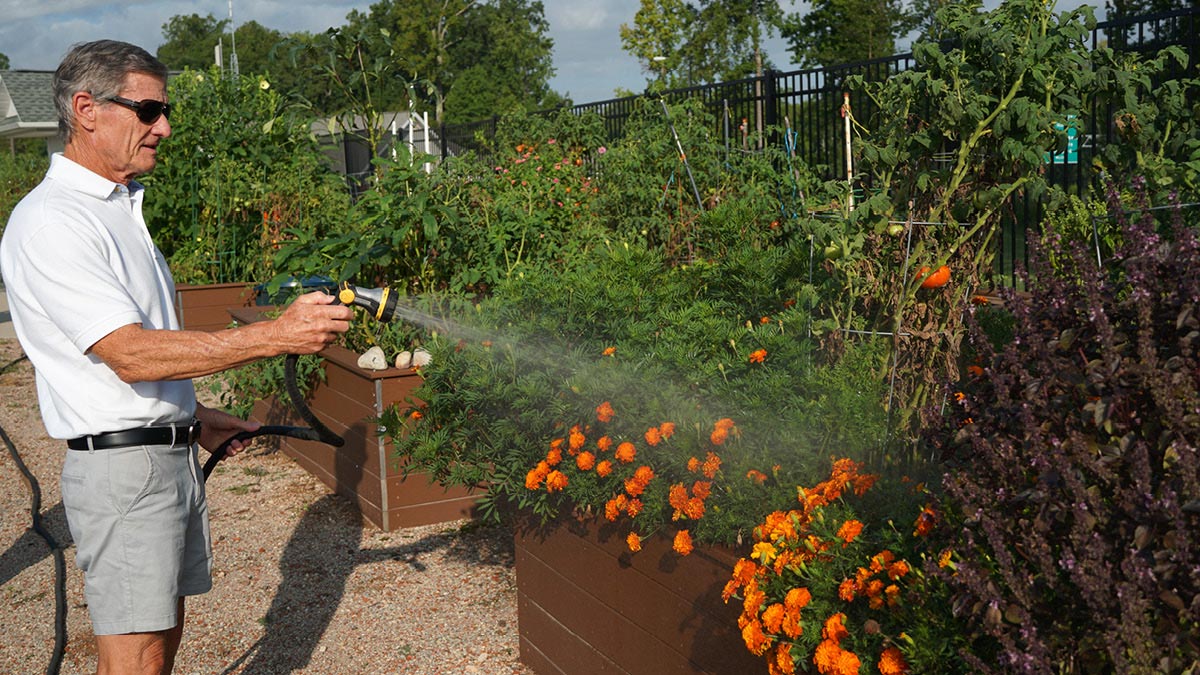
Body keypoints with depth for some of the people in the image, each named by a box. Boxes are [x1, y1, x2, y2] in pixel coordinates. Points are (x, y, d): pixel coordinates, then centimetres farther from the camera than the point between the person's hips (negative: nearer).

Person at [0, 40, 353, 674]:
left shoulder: (120, 207, 15)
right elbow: (131, 355, -26)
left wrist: (193, 415, 16)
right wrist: (275, 335, -30)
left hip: (172, 453, 9)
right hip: (121, 464, -9)